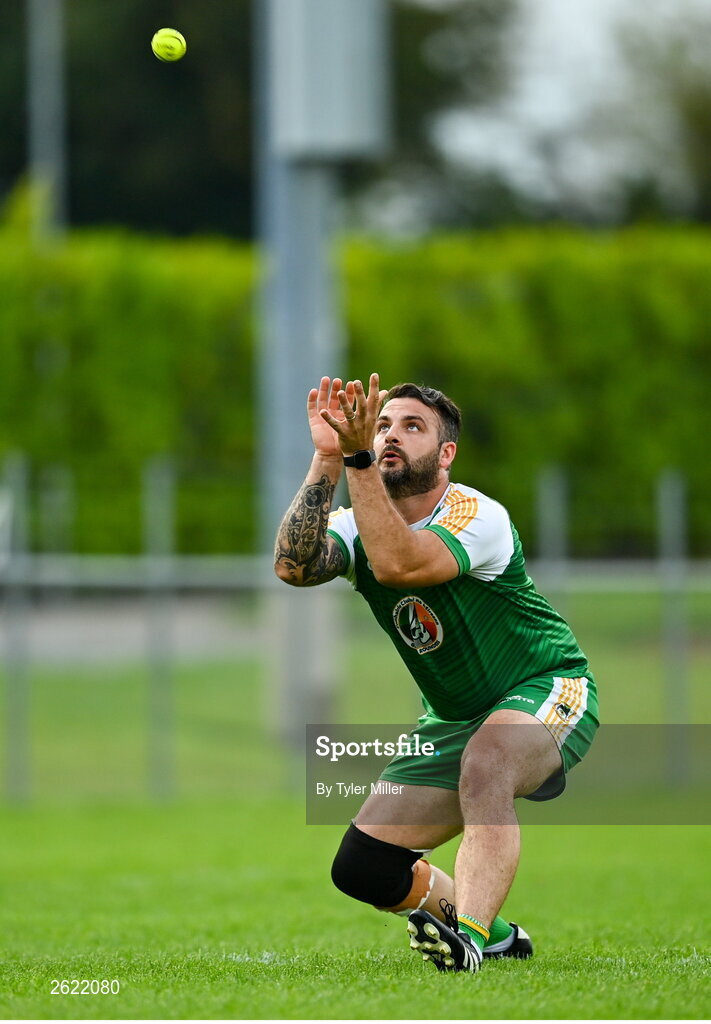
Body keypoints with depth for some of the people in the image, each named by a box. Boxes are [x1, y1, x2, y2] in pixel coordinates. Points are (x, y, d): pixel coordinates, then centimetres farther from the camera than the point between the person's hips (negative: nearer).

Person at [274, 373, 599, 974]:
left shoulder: (478, 517, -23)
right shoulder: (359, 525, -5)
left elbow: (397, 563, -42)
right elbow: (294, 566, -28)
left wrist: (358, 460, -46)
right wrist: (328, 459, -33)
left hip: (546, 690, -6)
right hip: (453, 719, 7)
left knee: (484, 761, -40)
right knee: (363, 868, -3)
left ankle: (470, 934, -43)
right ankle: (495, 936, 20)